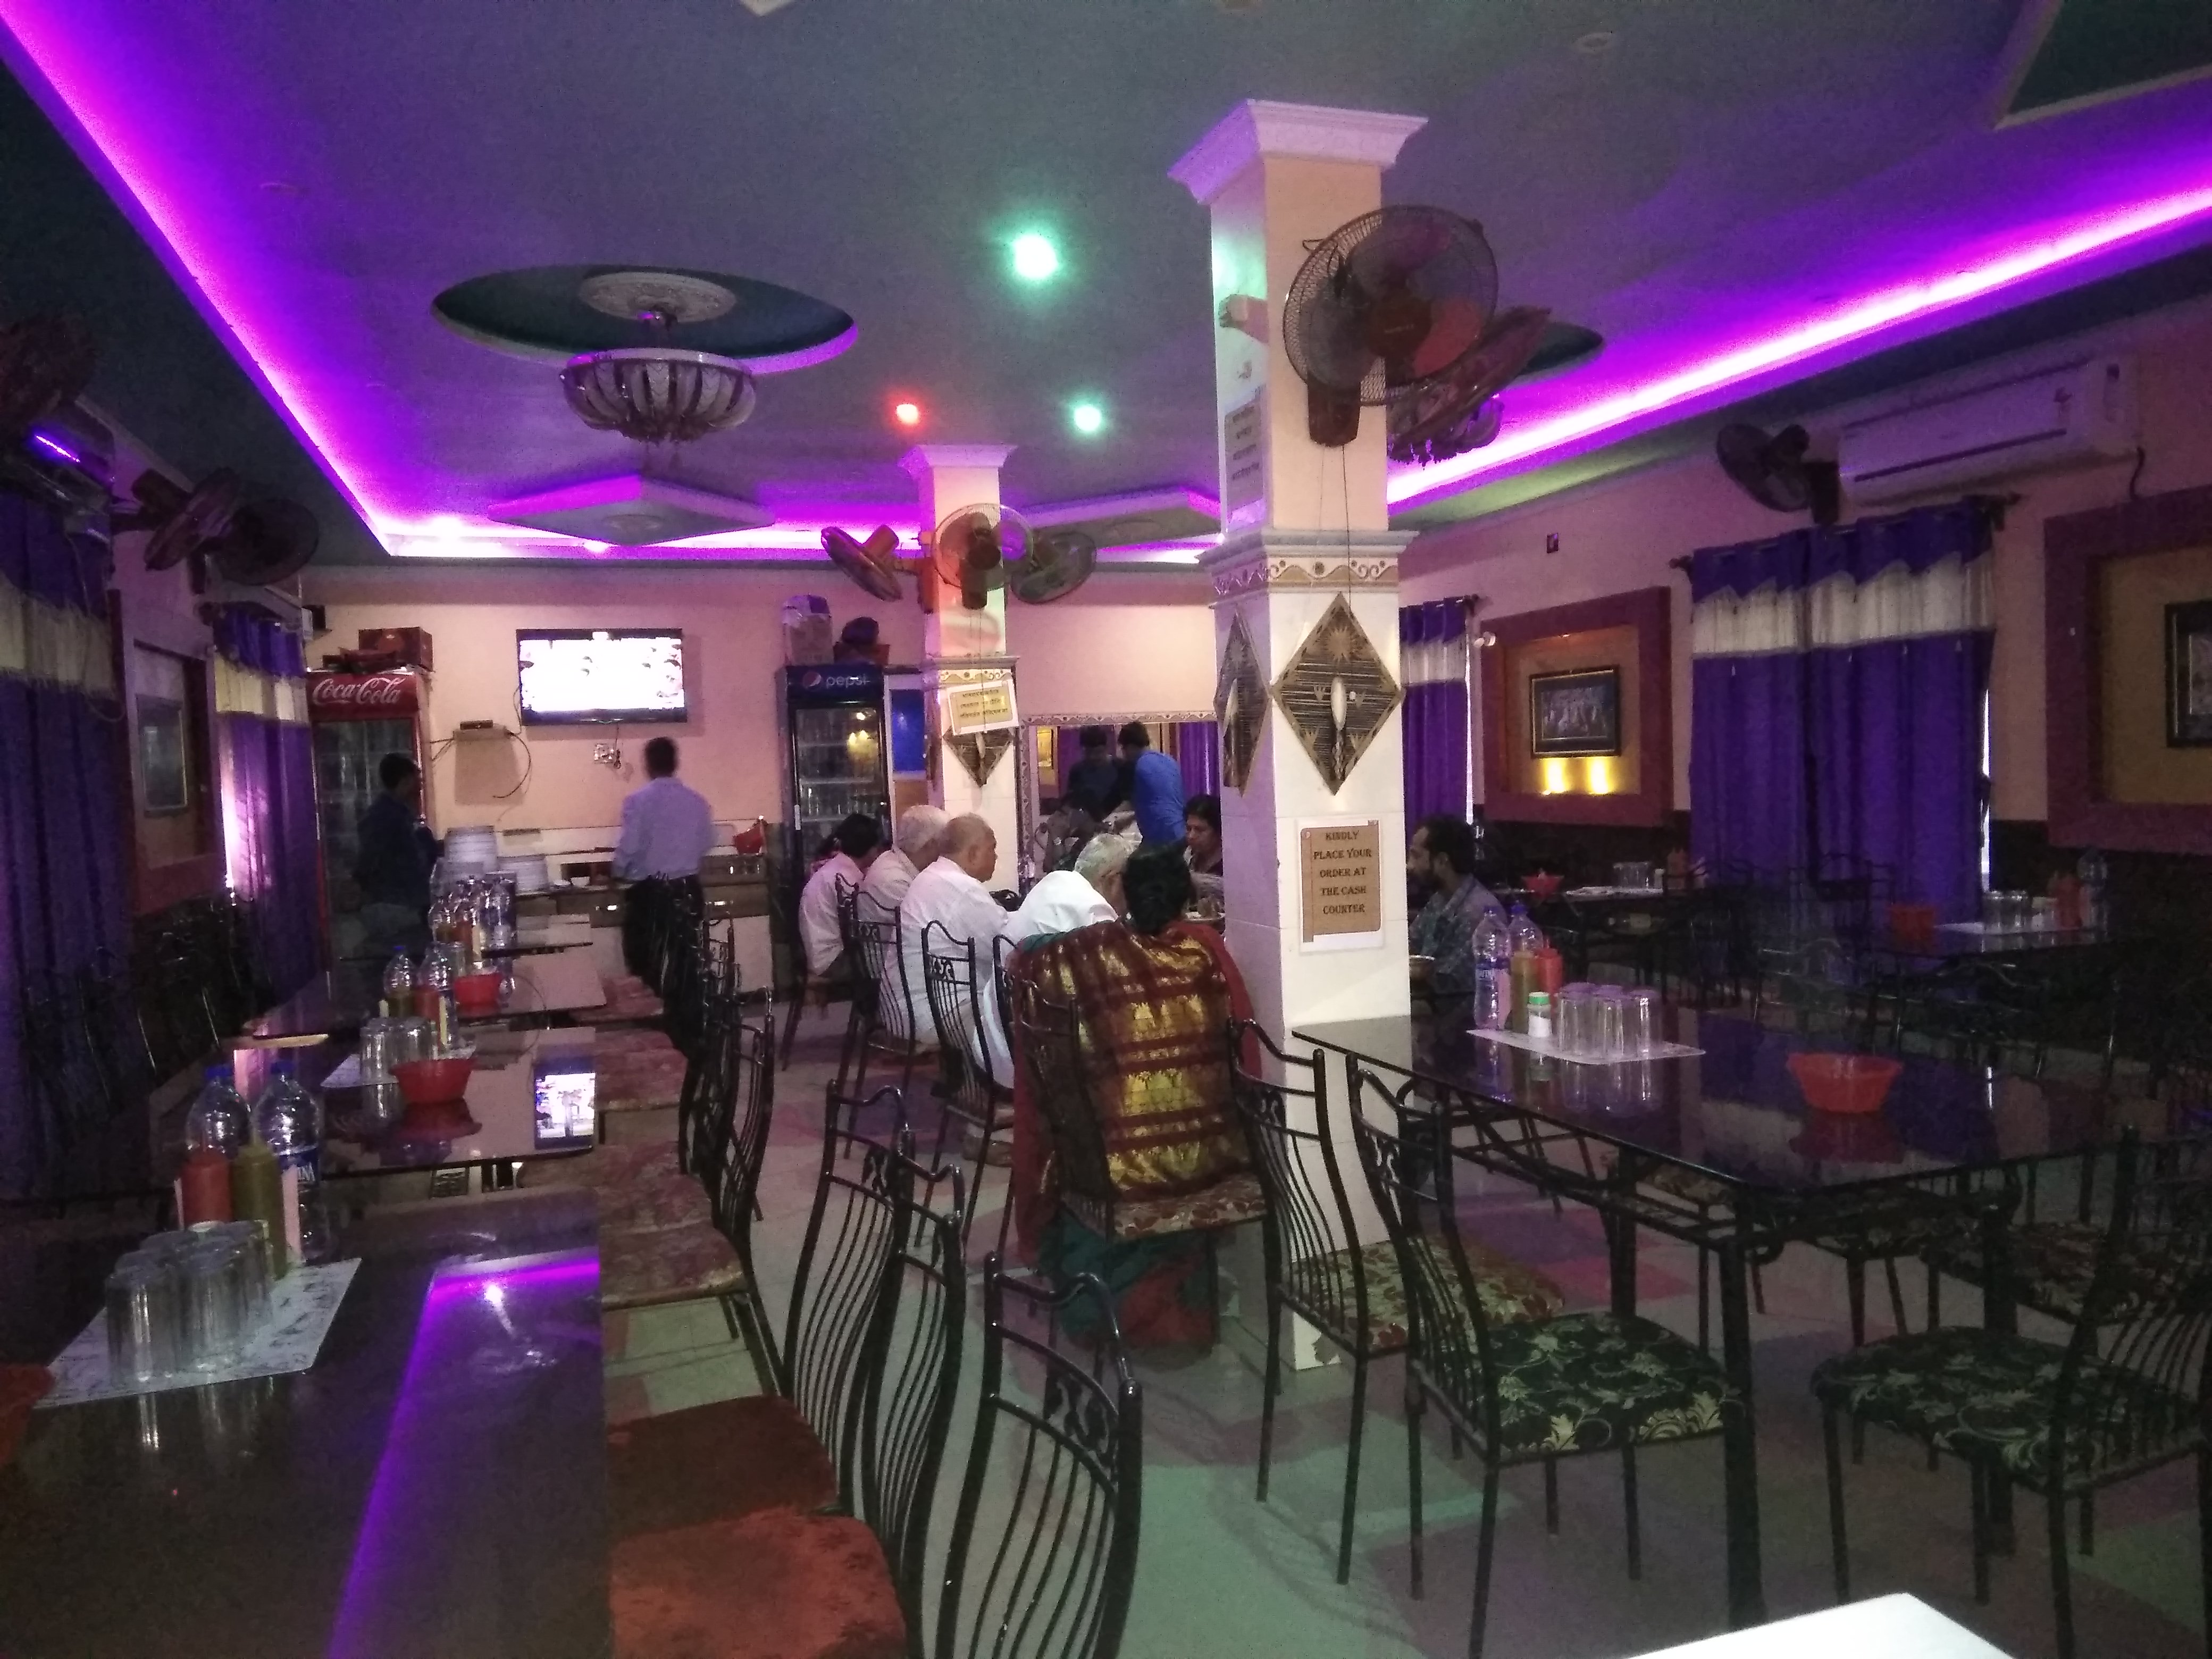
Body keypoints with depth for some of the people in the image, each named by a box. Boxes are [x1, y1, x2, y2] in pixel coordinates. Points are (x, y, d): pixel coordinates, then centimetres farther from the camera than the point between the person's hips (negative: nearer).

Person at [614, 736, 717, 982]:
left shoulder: (637, 799, -11)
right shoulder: (696, 799, 1)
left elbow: (629, 845, -12)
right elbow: (707, 842, 9)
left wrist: (618, 874, 8)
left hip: (648, 890, -4)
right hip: (688, 888, 4)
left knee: (644, 959, 6)